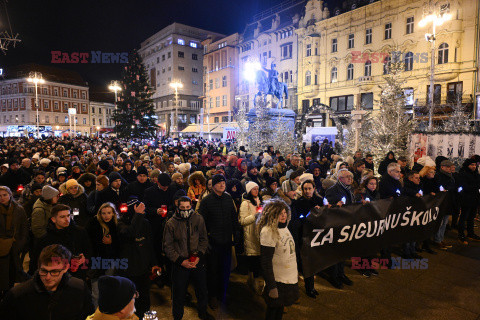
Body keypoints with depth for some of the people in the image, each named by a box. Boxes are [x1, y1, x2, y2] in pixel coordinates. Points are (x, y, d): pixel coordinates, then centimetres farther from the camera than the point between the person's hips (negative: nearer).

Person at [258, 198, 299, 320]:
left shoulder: (283, 226, 3)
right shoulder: (268, 231, -23)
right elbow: (265, 262, -23)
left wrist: (296, 271, 19)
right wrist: (272, 287, -22)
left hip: (290, 278, 7)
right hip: (278, 282, -7)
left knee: (280, 309, 21)